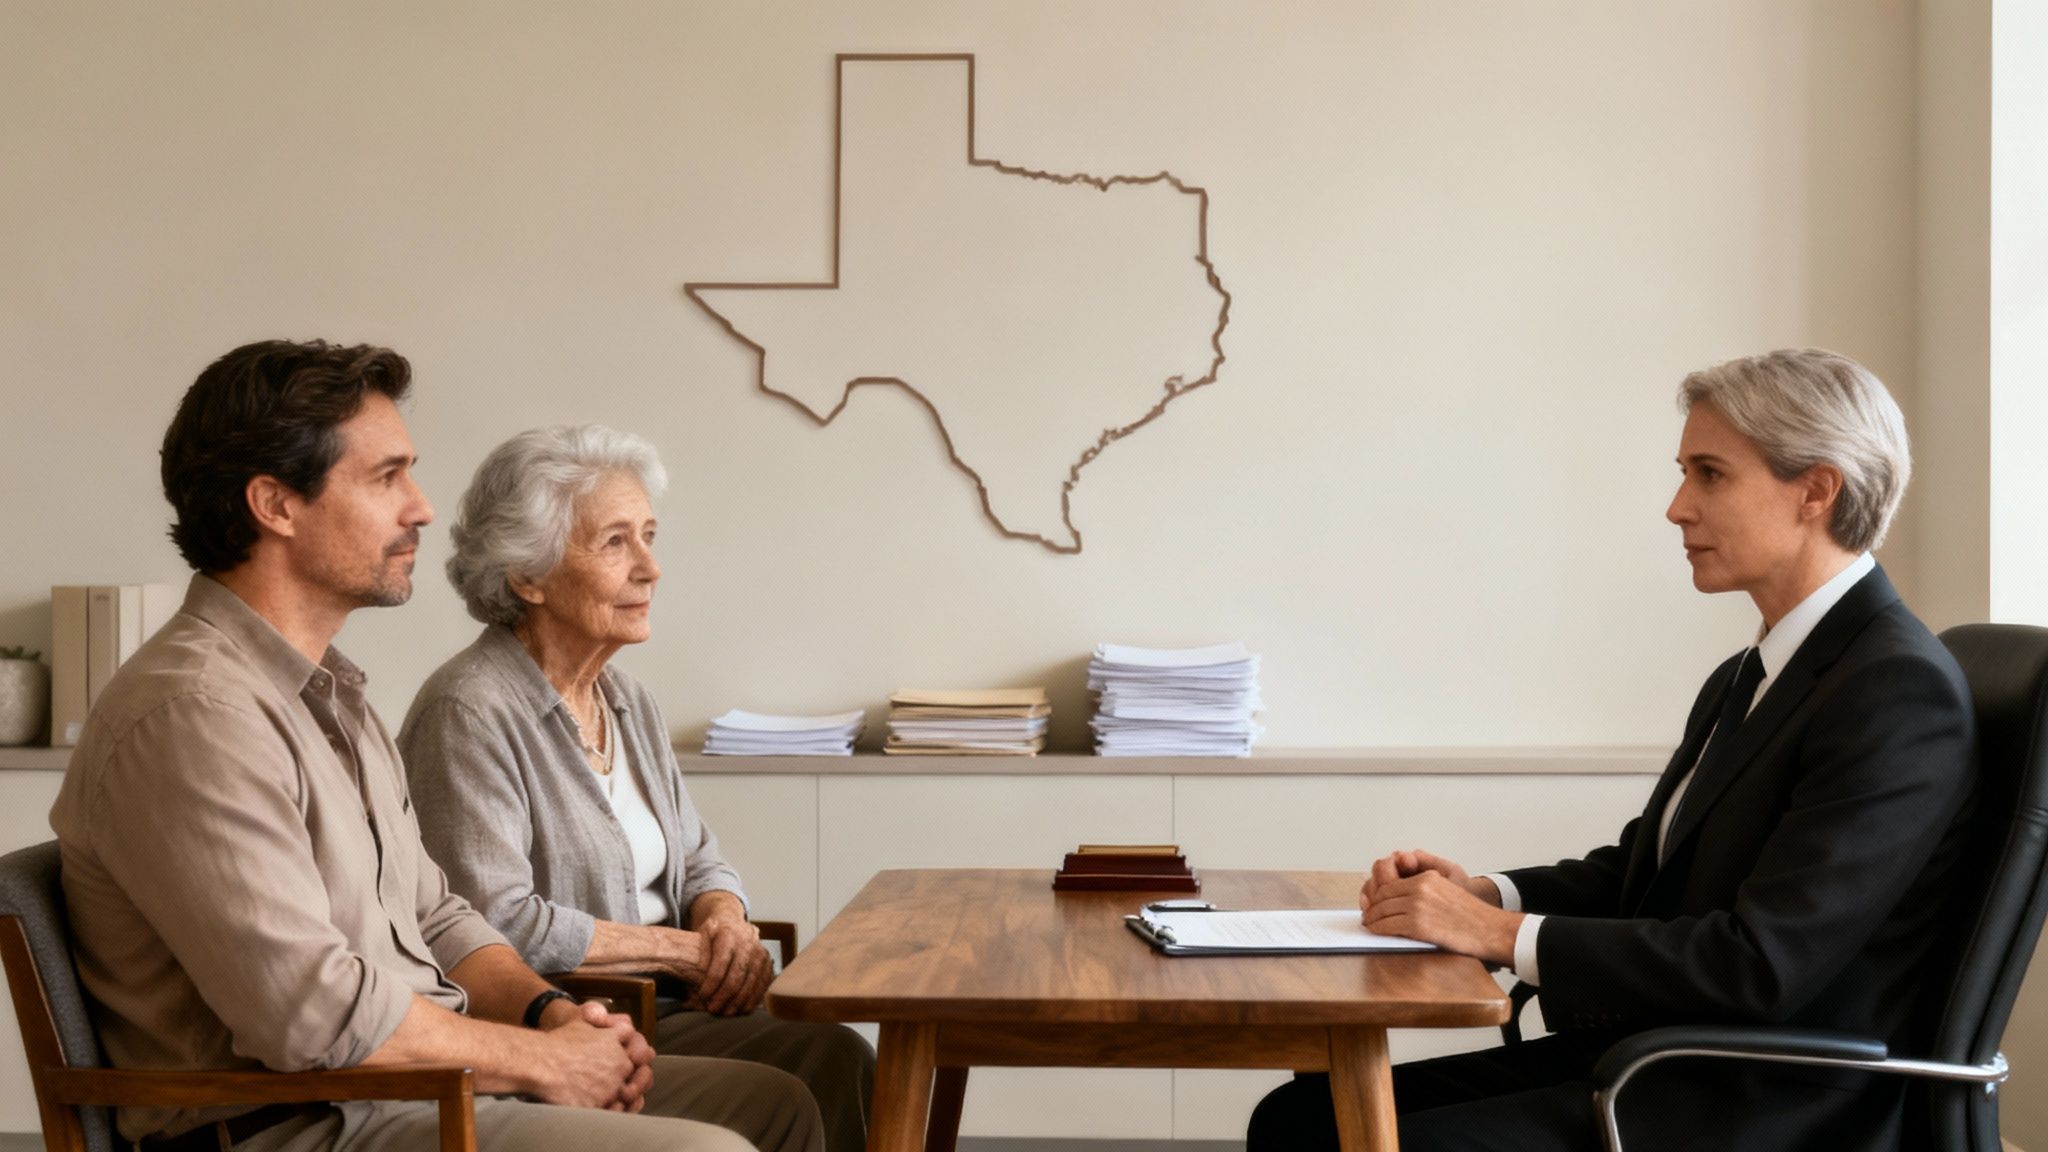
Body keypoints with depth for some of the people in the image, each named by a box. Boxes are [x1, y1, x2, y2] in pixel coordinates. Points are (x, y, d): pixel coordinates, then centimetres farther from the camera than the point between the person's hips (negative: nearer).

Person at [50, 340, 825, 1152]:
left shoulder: (329, 690, 16)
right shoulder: (191, 717, -19)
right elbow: (314, 1011, -24)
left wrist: (552, 1010, 0)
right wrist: (545, 1061, -13)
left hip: (426, 1080, 10)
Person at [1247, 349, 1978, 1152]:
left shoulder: (1901, 688, -15)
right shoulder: (1745, 680, 15)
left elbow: (1762, 966, -22)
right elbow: (1636, 868, 21)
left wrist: (1503, 933, -18)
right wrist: (1480, 892, 2)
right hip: (1651, 1057, 9)